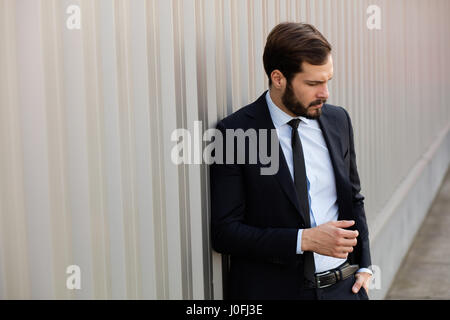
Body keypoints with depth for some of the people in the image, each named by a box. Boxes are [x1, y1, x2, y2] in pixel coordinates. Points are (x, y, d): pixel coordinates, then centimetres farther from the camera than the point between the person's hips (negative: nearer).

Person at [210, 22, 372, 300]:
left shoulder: (338, 120, 3)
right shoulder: (235, 134, -13)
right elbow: (224, 232, -14)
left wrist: (364, 266, 5)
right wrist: (305, 240, -19)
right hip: (274, 290, -4)